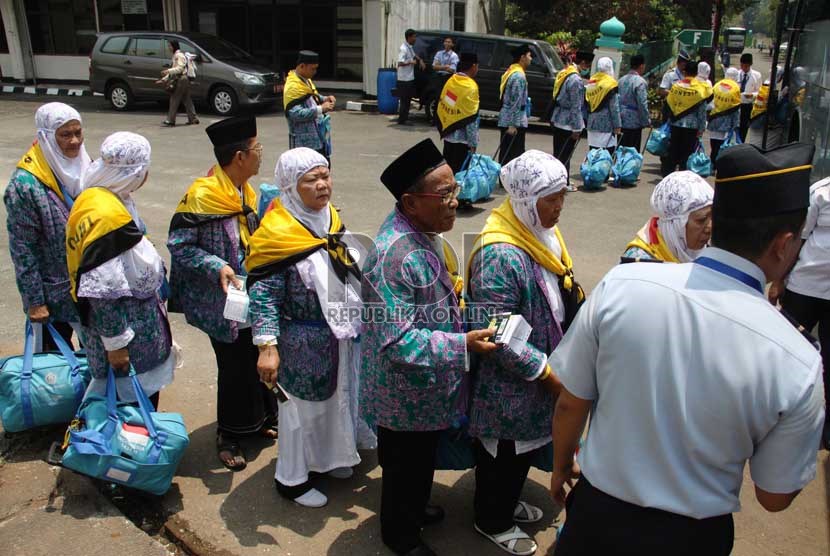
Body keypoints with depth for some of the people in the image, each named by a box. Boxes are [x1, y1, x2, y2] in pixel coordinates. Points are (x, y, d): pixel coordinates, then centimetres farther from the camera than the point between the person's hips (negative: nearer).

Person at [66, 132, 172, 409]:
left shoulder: (110, 199, 4)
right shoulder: (105, 215, -26)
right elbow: (102, 289, -25)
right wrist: (115, 342, -19)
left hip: (138, 320, 10)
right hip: (124, 325, -10)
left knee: (145, 394, 20)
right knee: (133, 401, 5)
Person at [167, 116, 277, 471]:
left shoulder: (246, 193, 5)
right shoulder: (201, 196, -18)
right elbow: (179, 245, -16)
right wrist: (217, 267, -26)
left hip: (250, 297, 7)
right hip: (222, 303, -7)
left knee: (256, 359, 15)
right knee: (235, 366, 3)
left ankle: (259, 419, 36)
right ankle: (228, 435, 24)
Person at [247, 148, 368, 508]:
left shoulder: (330, 218, 2)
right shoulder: (278, 233, -22)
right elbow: (263, 293, -23)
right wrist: (267, 346, -30)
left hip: (340, 334, 8)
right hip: (303, 342, -8)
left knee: (335, 397, 23)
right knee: (302, 406, 9)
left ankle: (325, 457, 47)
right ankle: (292, 478, 31)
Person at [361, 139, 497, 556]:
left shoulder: (421, 228, -3)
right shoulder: (395, 256, -33)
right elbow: (397, 341, -32)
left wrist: (451, 292, 4)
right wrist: (463, 345, -32)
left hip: (427, 385, 9)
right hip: (405, 392, -8)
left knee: (424, 455, 29)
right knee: (406, 463, 16)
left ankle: (416, 507, 55)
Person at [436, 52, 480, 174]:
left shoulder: (450, 81, 5)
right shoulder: (470, 87, -16)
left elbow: (441, 106, 10)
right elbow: (470, 119, -18)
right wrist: (473, 144, -14)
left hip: (448, 135, 8)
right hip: (462, 138, -8)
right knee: (459, 172, -1)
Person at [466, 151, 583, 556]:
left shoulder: (543, 233, 1)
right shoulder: (500, 254, -29)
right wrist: (546, 372, -21)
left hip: (540, 374, 9)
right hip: (509, 384, -9)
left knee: (527, 444, 25)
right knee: (506, 451, 12)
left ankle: (508, 501, 49)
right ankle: (492, 521, 36)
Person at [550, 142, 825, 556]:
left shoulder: (619, 284, -21)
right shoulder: (797, 364, -22)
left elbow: (571, 403, -9)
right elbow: (774, 498, -7)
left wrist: (561, 466, 10)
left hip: (597, 513, 0)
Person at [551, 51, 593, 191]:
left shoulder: (563, 73, 10)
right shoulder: (576, 80, -19)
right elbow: (575, 107, -19)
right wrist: (577, 128, -15)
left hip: (557, 120, 9)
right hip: (568, 123, -9)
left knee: (558, 153, 15)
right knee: (565, 154, 0)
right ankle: (564, 184, 9)